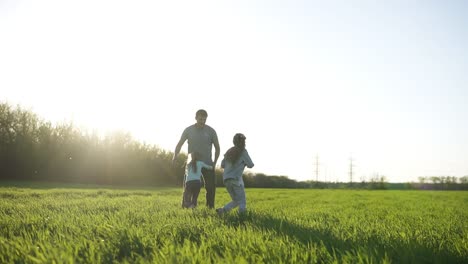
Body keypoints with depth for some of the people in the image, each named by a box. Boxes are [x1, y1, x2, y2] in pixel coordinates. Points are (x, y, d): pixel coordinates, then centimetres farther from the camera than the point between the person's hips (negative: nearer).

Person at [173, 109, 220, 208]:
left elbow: (217, 148, 6)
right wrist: (175, 156, -16)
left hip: (207, 164, 0)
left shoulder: (211, 131, -2)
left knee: (211, 186, -5)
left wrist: (214, 162, -3)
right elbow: (180, 144, 1)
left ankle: (210, 207, 5)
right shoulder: (189, 130, -3)